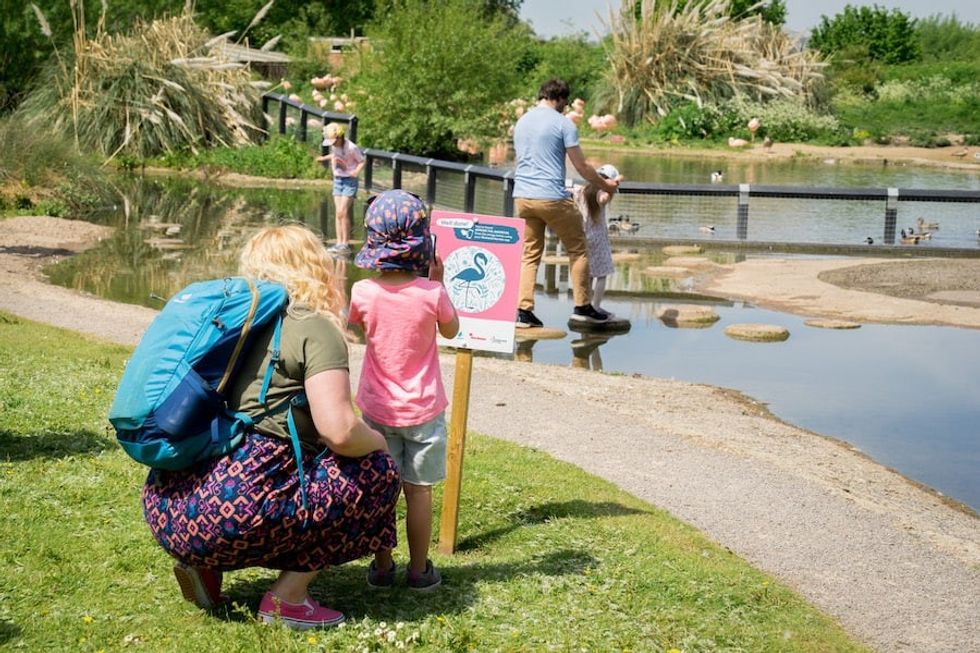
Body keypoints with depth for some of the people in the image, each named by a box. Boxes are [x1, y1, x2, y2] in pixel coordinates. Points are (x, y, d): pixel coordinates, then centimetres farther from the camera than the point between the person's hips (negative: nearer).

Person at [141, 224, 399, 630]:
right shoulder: (315, 328, -4)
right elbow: (339, 431, -15)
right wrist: (378, 441, 8)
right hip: (231, 511, -8)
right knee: (376, 471, 7)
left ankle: (206, 562, 14)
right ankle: (286, 598, 2)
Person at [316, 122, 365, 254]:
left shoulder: (351, 148, -19)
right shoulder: (334, 146, 1)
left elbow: (362, 162, -9)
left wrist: (357, 171, -26)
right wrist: (325, 158, 28)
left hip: (349, 180, -7)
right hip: (337, 180, 7)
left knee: (342, 212, -15)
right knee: (338, 213, 2)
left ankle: (346, 244, -10)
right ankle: (339, 243, 5)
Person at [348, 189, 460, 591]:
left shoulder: (363, 293, -11)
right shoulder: (431, 293, -15)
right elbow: (451, 330, 5)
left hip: (378, 408, 1)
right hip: (423, 408, -1)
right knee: (418, 491, 7)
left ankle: (382, 568, 18)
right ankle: (419, 570, 16)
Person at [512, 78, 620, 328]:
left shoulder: (521, 122, 14)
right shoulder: (563, 124, -6)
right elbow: (581, 166, -4)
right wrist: (605, 185, 11)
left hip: (522, 196, 6)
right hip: (552, 197, -6)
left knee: (530, 254, 10)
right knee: (577, 250, 8)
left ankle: (524, 310, 2)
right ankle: (582, 307, 9)